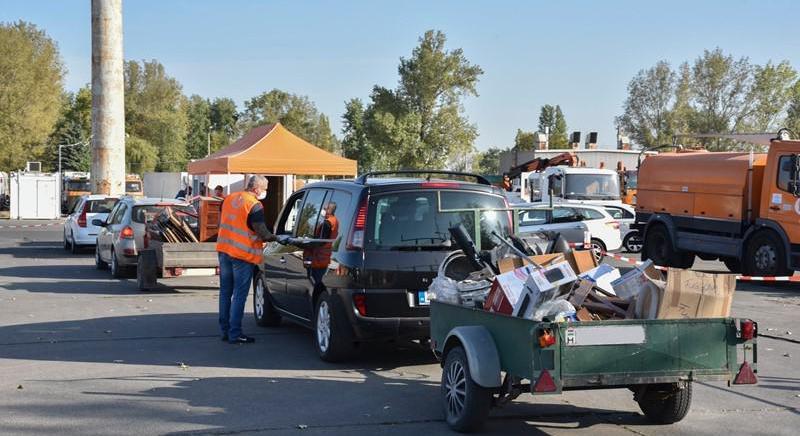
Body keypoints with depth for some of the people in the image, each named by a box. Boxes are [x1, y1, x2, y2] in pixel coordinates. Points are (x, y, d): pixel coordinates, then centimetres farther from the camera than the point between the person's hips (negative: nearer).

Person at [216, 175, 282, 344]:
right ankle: (235, 334, 0)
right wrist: (275, 238, -1)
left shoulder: (229, 199, 9)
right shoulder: (255, 206, -15)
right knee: (239, 295, -1)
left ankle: (225, 330, 20)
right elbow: (262, 233, -16)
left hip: (224, 250, 7)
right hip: (243, 254, -7)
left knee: (225, 292, 14)